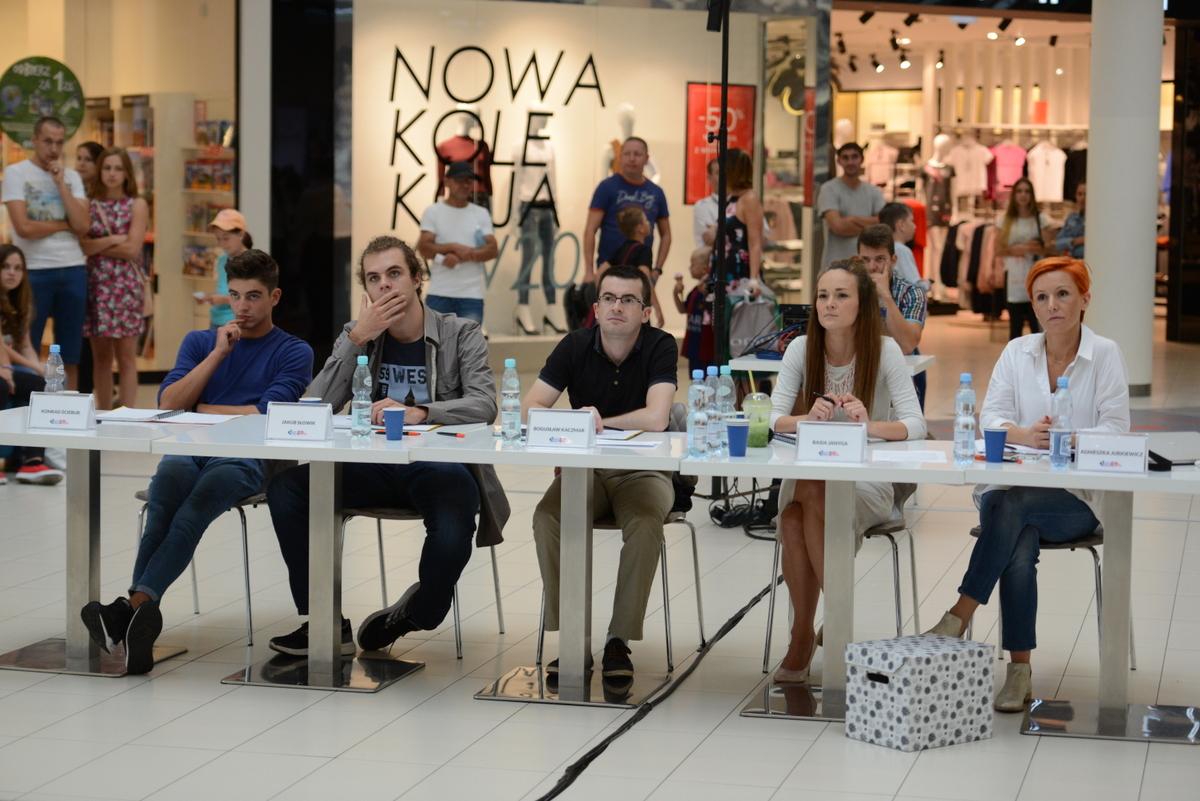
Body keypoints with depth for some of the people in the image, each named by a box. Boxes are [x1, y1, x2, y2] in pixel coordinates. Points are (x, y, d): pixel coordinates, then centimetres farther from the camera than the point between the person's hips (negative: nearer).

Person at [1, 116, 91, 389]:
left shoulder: (72, 177, 10)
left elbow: (83, 226, -4)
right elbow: (25, 227, -15)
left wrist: (60, 183, -6)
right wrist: (65, 224, -4)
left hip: (73, 271, 4)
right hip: (34, 272, -4)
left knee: (70, 356, 9)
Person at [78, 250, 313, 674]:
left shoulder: (293, 352, 12)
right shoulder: (199, 342, 24)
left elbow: (268, 414, -3)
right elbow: (167, 404, 9)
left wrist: (201, 408, 7)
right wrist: (218, 354, 3)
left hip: (246, 459, -2)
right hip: (189, 450, 2)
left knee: (194, 506, -36)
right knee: (170, 476, -36)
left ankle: (136, 603, -51)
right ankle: (142, 613, -48)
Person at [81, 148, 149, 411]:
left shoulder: (137, 205, 3)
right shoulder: (89, 204, 9)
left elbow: (132, 249, -8)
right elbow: (81, 245, -3)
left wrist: (97, 246, -3)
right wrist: (113, 240, -9)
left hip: (126, 286, -3)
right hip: (96, 285, 3)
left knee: (126, 357, -4)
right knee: (100, 357, 6)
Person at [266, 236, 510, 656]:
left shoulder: (462, 335, 2)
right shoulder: (356, 336, 12)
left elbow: (483, 406, -14)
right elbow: (317, 407, -2)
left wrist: (419, 413, -31)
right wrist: (357, 338, -11)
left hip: (440, 466, -4)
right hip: (375, 465, 4)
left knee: (452, 537, -37)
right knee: (285, 487, -19)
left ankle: (418, 614, 0)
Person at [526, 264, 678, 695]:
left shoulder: (660, 346, -8)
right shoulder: (575, 345, 0)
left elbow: (656, 418, -21)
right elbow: (530, 409, -5)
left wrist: (598, 420, -11)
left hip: (642, 471, -2)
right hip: (584, 469, 2)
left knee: (646, 523, -34)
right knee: (547, 516, -27)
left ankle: (619, 641, -23)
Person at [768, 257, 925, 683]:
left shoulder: (885, 350, -7)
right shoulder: (801, 348, 1)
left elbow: (915, 425, -13)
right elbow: (775, 419, -6)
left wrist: (870, 425, -33)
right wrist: (807, 419, -29)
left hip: (868, 479, -2)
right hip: (809, 472, 2)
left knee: (813, 496, -33)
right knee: (792, 519, -31)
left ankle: (805, 635, -21)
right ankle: (803, 634, -14)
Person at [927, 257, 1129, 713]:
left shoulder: (1105, 355, 0)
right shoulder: (1017, 352, 9)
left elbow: (1116, 429, -8)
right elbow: (991, 416, 0)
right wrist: (1024, 435, -22)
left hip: (1076, 498, -2)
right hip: (1012, 490, 2)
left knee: (1012, 507, -34)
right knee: (1020, 548, -30)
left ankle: (960, 617, -30)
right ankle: (1020, 667, -26)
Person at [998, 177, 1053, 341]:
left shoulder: (1040, 219, 4)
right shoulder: (1006, 220, 8)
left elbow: (1047, 248, -2)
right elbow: (998, 250, 5)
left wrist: (1025, 249, -17)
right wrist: (1014, 250, -13)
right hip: (1014, 276, 1)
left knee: (1037, 324, -5)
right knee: (1015, 324, 5)